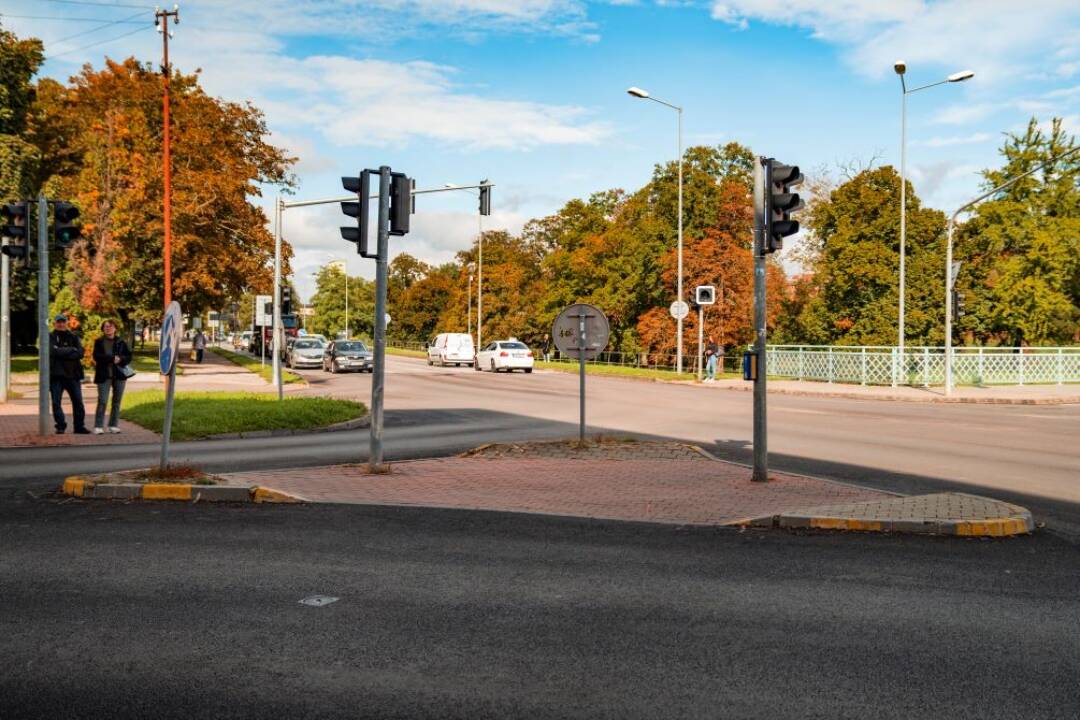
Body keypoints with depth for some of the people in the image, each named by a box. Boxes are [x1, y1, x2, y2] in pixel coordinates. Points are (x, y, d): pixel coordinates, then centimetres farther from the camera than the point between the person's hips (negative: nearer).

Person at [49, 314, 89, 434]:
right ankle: (60, 426, 10)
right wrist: (71, 350, -8)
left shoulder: (73, 337, 10)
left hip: (73, 374, 2)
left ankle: (79, 426, 12)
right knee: (56, 402, 0)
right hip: (56, 375, -2)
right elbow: (54, 351, -15)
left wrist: (62, 352, -13)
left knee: (78, 402, 4)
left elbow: (80, 353, -5)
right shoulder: (50, 337, 3)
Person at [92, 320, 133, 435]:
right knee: (102, 401, -7)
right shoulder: (99, 342, 4)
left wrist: (120, 359, -15)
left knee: (117, 401, 5)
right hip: (104, 375, -2)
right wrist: (112, 358, -16)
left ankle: (113, 425, 13)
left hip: (119, 374, 2)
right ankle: (98, 426, -1)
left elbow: (128, 356, 5)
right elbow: (97, 356, -8)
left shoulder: (121, 342, 9)